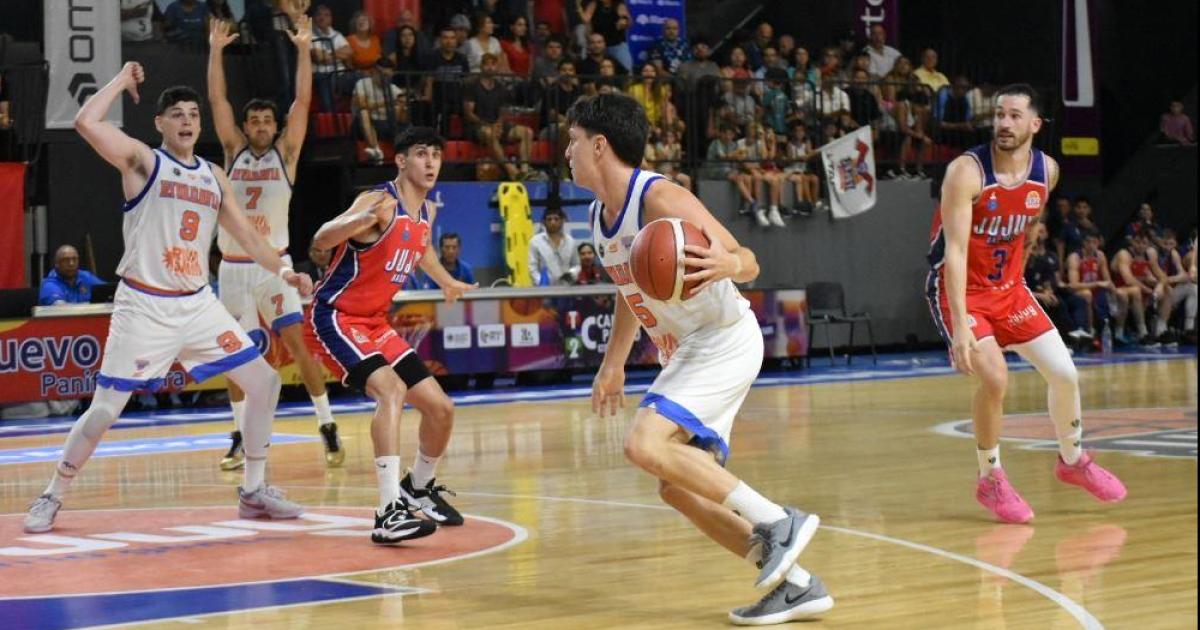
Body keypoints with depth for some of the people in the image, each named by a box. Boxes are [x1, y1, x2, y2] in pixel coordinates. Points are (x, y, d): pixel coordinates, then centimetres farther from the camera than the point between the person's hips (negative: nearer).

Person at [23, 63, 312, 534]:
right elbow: (86, 122, -21)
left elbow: (246, 235, 17)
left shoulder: (214, 175, 12)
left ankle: (253, 491, 16)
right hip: (144, 306, -6)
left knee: (265, 383, 3)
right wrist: (122, 81, -8)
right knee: (105, 410, -8)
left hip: (198, 304, 6)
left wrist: (283, 270, 4)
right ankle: (51, 498, 11)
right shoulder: (142, 161, -5)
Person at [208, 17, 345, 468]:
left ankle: (327, 427, 0)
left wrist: (303, 50, -11)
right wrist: (216, 50, -2)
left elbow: (303, 101, -6)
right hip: (233, 268, 2)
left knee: (297, 343, -8)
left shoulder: (286, 152, 2)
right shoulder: (233, 151, 7)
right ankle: (241, 435, 16)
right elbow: (217, 99, 2)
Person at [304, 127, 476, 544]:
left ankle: (419, 487, 35)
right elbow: (321, 241, -35)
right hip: (334, 318, -9)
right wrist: (359, 220, -53)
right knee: (391, 389, -31)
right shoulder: (381, 203, -20)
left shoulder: (427, 212, 6)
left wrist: (446, 282, 43)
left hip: (375, 323, 9)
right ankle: (389, 513, -37)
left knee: (441, 408, 7)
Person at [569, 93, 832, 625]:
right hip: (684, 353, 10)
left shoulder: (660, 198, -19)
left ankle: (778, 521, -17)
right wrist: (613, 364, 27)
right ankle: (796, 585, 12)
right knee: (678, 489, 6)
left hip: (724, 339, -10)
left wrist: (724, 265, -45)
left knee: (644, 445, -26)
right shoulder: (599, 216, 8)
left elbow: (747, 261, -22)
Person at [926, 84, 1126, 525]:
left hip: (1008, 287, 6)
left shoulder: (1047, 171, -6)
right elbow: (955, 250, -30)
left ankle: (1073, 461, 28)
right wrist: (961, 326, -37)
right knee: (994, 378, -22)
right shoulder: (967, 171, -24)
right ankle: (990, 480, 0)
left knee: (1065, 373, 2)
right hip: (958, 289, -6)